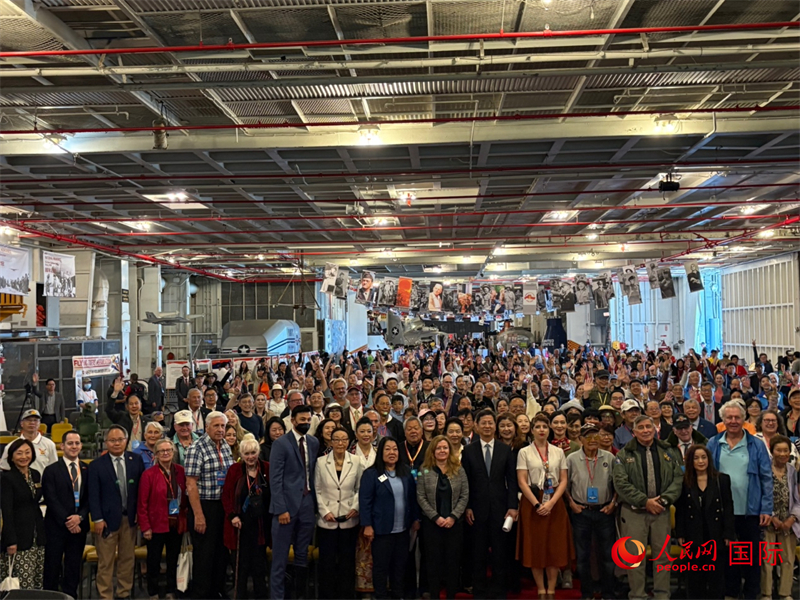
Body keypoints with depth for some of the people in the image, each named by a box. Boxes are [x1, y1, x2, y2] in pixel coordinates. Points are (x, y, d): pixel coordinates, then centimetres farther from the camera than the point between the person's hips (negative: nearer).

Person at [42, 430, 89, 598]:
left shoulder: (87, 470, 5)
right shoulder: (52, 470, -3)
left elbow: (90, 498, 3)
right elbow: (51, 499, -9)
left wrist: (80, 517, -12)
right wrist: (66, 521, -14)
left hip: (79, 526, 3)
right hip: (56, 527, -2)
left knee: (73, 568, 9)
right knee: (52, 568, 4)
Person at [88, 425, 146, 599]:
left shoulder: (136, 460, 2)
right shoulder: (96, 465, -3)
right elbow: (93, 495, -5)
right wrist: (98, 519, -11)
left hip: (130, 518, 3)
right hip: (108, 519, -3)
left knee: (127, 559, 13)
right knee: (105, 562, 3)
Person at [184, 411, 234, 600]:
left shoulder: (226, 447, 8)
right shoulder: (196, 448, -13)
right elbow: (191, 484, -16)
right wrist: (198, 515, -19)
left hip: (223, 505, 7)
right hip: (204, 506, -6)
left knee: (222, 551, 14)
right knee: (204, 554, 3)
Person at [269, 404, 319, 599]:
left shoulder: (314, 442, 9)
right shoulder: (281, 443, -6)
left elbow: (314, 473, 10)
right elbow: (275, 479, -10)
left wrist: (315, 501, 2)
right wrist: (281, 509, -15)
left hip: (307, 503, 5)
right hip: (287, 504, -5)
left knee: (303, 555, 12)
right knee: (280, 557, 2)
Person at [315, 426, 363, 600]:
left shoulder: (356, 462, 0)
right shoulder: (321, 462, -1)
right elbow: (317, 490, 2)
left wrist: (356, 507, -7)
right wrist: (325, 511, -6)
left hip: (349, 520, 1)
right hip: (327, 520, 0)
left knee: (347, 561, 8)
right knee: (327, 561, 6)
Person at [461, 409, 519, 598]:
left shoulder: (506, 450, 4)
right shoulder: (468, 450, 2)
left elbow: (512, 480, 2)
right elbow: (465, 481, 1)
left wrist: (513, 506, -6)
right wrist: (467, 507, -5)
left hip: (500, 508, 0)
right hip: (478, 509, 0)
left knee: (500, 552, 6)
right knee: (478, 553, 7)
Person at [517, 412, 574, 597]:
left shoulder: (558, 452, 7)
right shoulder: (524, 452, 1)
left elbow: (563, 480, 3)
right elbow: (522, 482, -5)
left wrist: (551, 502, -11)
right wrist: (537, 504, -14)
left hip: (554, 503, 2)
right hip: (531, 502, -2)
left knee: (555, 547, 3)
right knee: (535, 547, 1)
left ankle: (551, 591, 12)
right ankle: (541, 590, 11)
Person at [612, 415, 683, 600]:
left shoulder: (669, 452, 9)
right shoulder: (624, 454, 1)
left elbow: (678, 479, 3)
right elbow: (621, 483, -7)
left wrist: (664, 500, -11)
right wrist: (645, 501, -13)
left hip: (661, 510, 2)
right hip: (634, 511, -2)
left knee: (663, 555, 7)